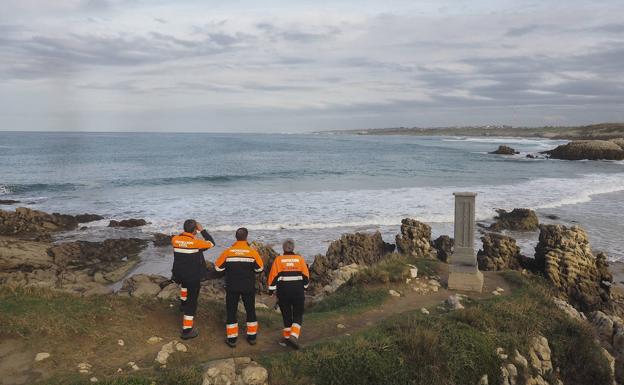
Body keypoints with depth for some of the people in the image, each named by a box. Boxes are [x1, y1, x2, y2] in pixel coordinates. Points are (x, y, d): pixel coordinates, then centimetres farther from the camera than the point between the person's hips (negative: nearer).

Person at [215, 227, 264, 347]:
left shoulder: (228, 252, -10)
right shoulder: (252, 252, -11)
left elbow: (218, 267, -1)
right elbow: (259, 268, 0)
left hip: (232, 288, -1)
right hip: (249, 287, 1)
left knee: (231, 312, 10)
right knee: (250, 311, 16)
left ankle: (231, 339, 13)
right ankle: (252, 337, 23)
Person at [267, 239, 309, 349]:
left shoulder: (278, 259, -1)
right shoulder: (300, 259, 1)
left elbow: (273, 276, -4)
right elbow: (306, 275, 4)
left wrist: (271, 290, 5)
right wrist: (304, 286, 21)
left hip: (283, 291, 0)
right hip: (298, 291, 0)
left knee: (286, 314, 14)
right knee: (298, 315, 10)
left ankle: (286, 337, 20)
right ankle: (294, 336, -7)